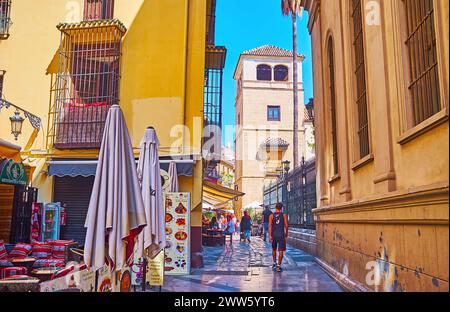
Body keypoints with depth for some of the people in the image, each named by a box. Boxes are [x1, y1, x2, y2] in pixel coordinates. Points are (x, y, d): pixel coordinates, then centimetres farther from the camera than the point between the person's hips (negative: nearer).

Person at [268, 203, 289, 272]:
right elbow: (286, 226, -1)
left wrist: (270, 235, -5)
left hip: (274, 235, 2)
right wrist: (286, 234, 12)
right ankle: (279, 266, -4)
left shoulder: (271, 216, 1)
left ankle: (274, 263, 32)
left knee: (274, 249, 21)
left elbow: (270, 226, -5)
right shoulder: (284, 215, -1)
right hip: (281, 235, -2)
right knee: (281, 251, 0)